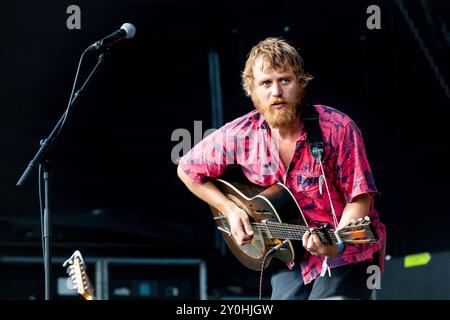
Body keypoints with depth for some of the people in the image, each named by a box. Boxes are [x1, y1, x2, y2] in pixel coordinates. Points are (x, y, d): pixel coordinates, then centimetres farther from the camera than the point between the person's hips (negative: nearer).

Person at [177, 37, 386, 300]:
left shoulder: (338, 129, -18)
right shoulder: (239, 135, -8)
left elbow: (359, 199, -16)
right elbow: (188, 170, 8)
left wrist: (336, 244, -33)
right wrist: (230, 210, -2)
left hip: (347, 250, -4)